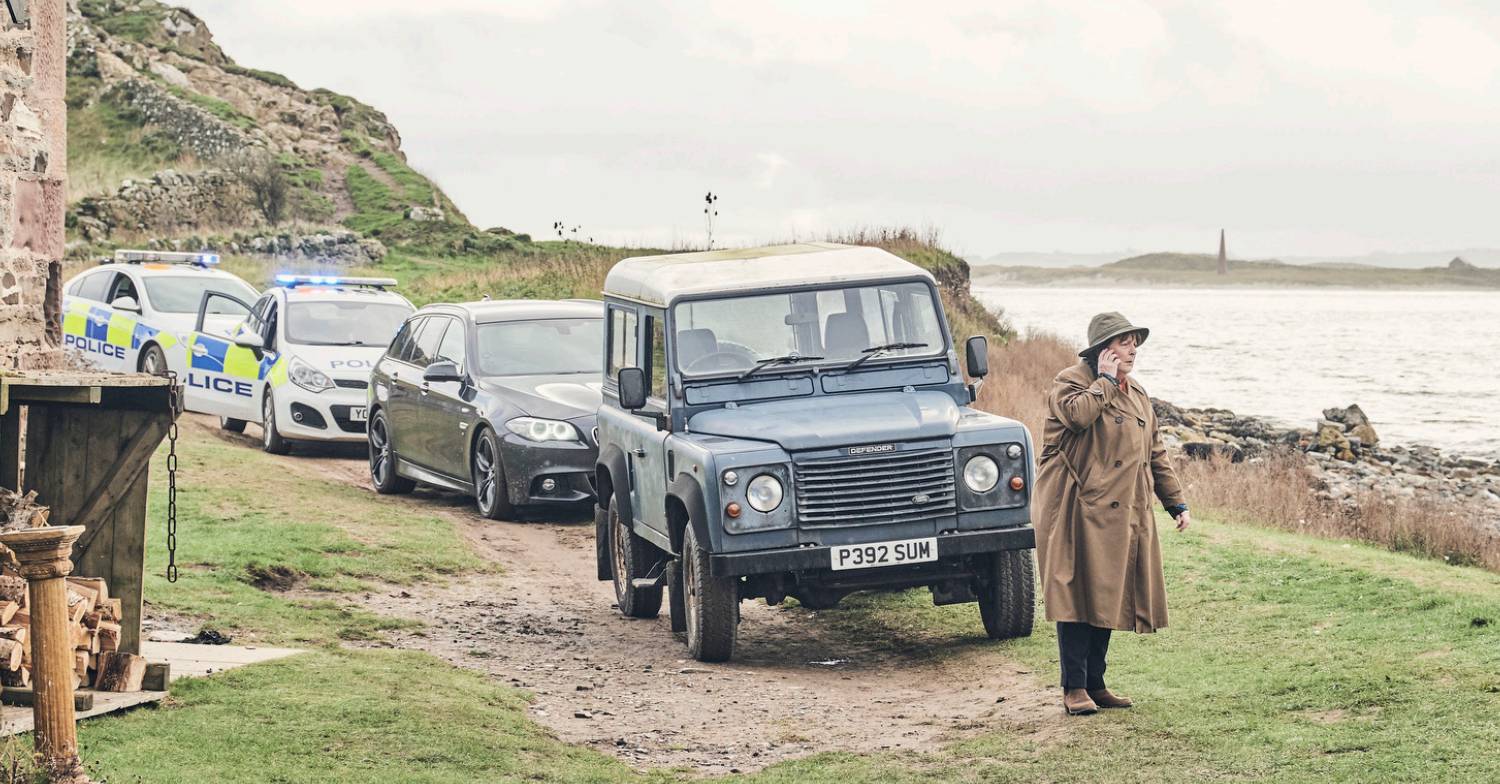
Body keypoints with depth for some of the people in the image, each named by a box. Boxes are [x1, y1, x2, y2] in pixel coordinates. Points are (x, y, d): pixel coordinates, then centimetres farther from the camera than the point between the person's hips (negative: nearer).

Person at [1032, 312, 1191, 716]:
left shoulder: (1136, 394, 18)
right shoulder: (1070, 382, -5)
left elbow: (1155, 453, 22)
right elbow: (1078, 414, -28)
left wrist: (1175, 501, 17)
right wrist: (1105, 380, -14)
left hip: (1123, 514, 7)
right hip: (1079, 512, -7)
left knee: (1109, 598, 8)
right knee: (1079, 596, -7)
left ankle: (1095, 684, 15)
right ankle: (1074, 688, -4)